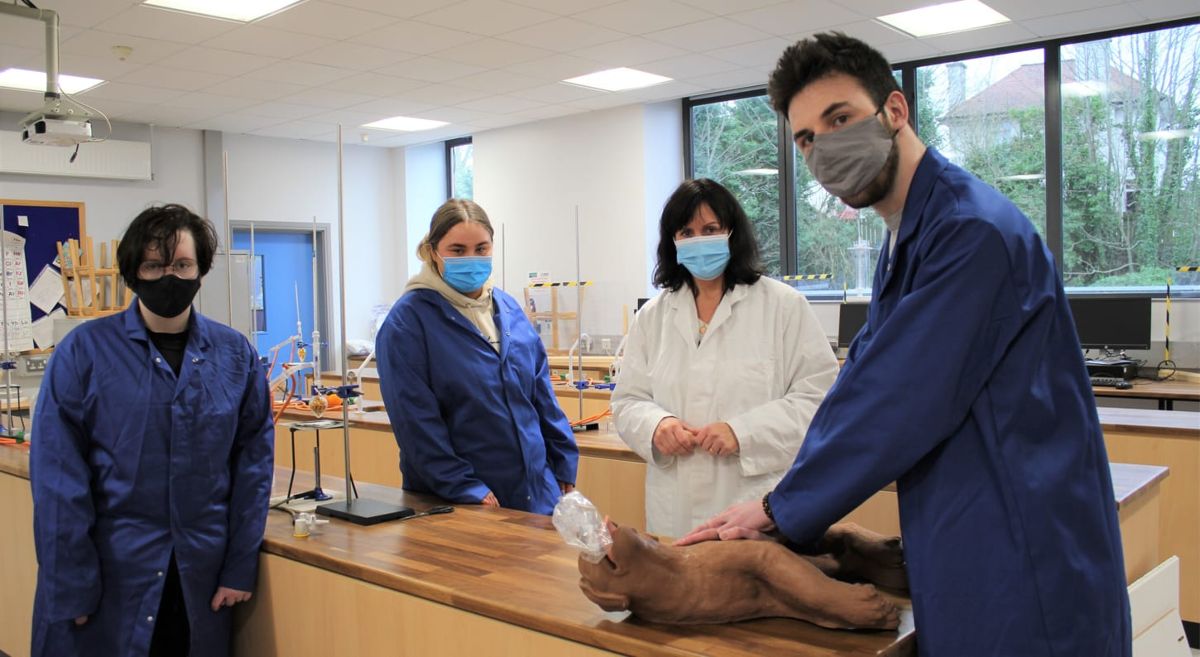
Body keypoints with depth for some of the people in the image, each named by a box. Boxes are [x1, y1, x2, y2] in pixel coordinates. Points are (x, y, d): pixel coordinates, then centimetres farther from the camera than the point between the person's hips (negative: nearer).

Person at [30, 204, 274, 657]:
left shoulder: (235, 354, 0)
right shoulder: (84, 352, -7)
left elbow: (254, 462, 1)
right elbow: (58, 480, -8)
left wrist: (241, 567, -3)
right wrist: (72, 588, -10)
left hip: (203, 577, 2)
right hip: (109, 575, -2)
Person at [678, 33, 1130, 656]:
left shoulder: (973, 230, -20)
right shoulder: (906, 238, 12)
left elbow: (904, 400, -23)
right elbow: (865, 377, 13)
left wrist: (779, 510, -12)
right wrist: (786, 501, 4)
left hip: (1021, 558, -9)